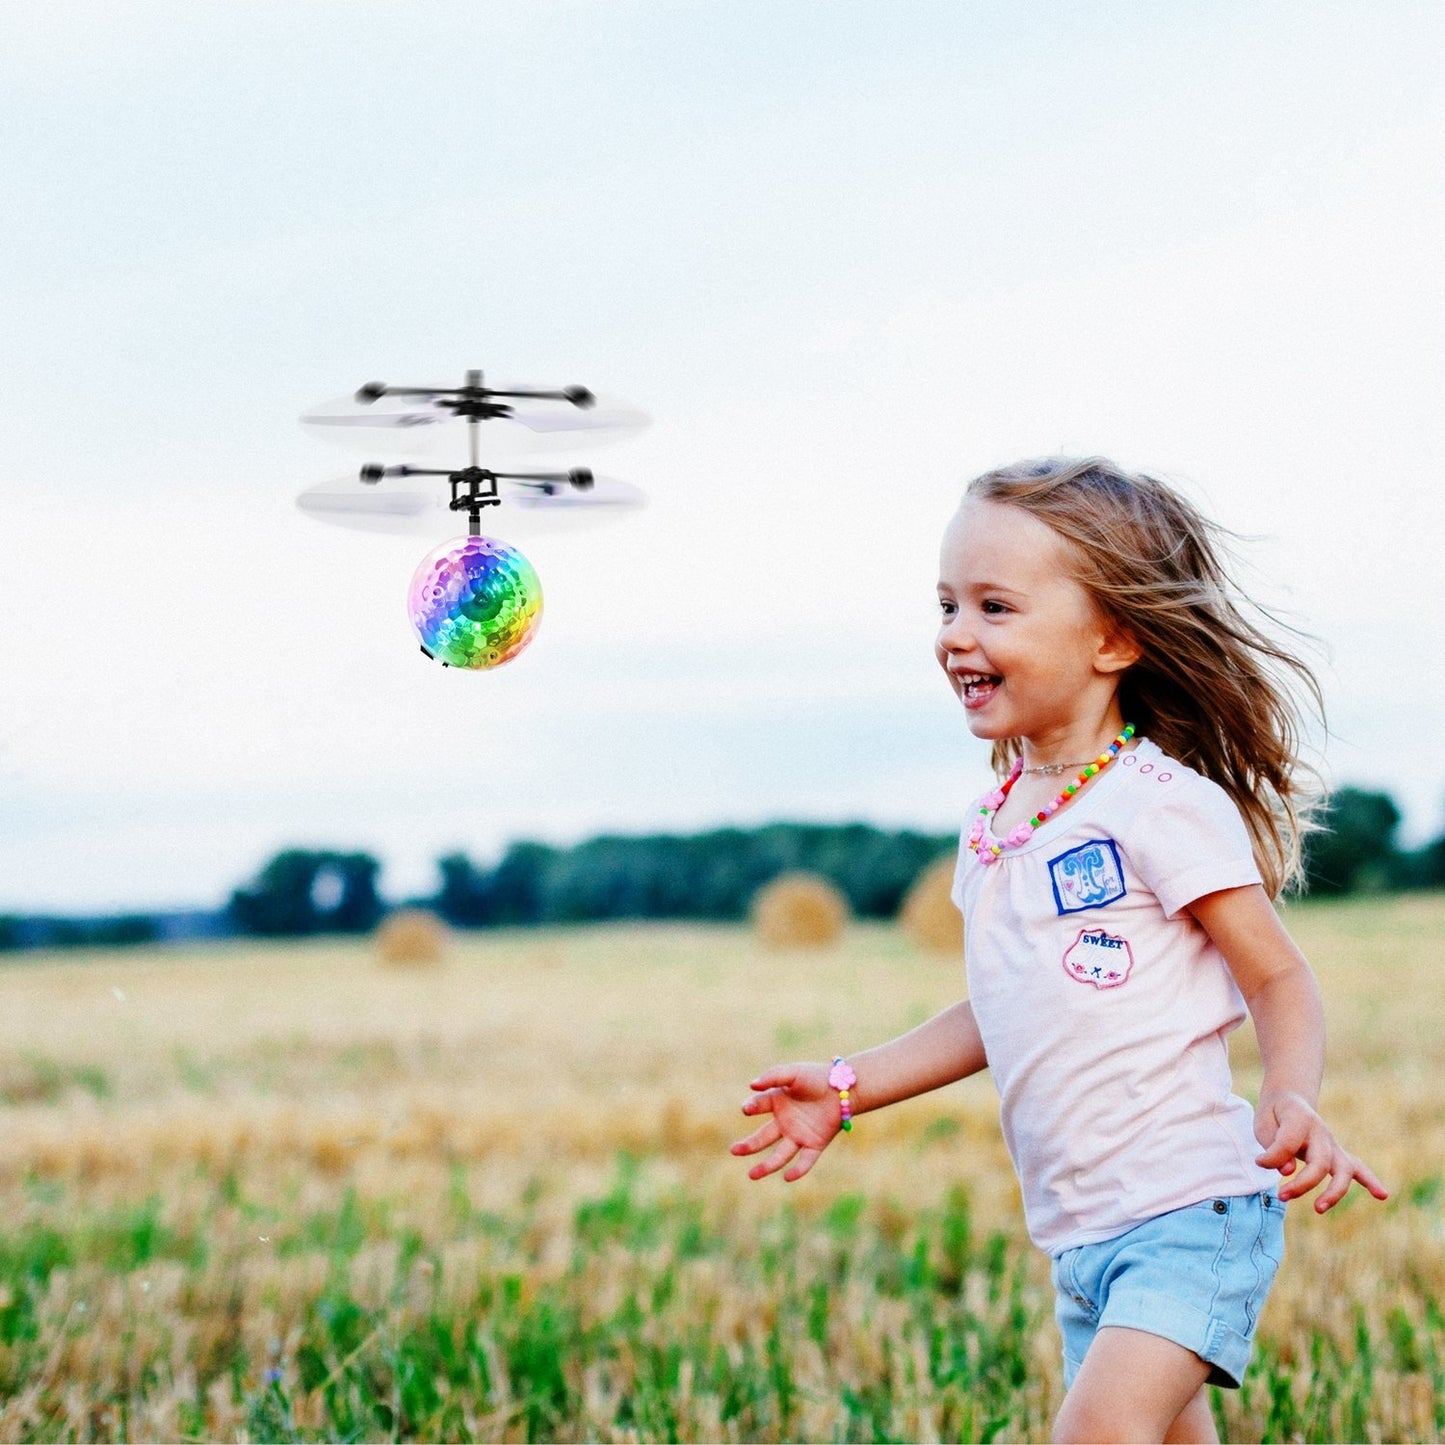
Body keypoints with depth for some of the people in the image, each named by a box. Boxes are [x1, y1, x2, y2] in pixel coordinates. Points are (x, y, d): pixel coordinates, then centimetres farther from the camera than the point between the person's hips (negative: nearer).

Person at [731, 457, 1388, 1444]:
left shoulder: (1161, 805, -11)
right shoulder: (991, 830, 11)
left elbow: (1279, 978, -9)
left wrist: (1292, 1100, -28)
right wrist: (849, 1088, 19)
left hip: (1192, 1210, -7)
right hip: (1078, 1234, 8)